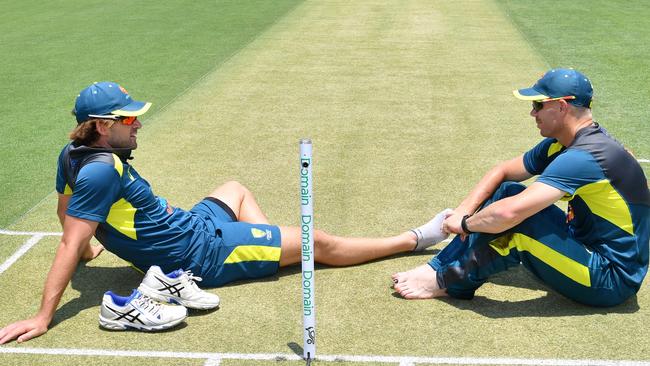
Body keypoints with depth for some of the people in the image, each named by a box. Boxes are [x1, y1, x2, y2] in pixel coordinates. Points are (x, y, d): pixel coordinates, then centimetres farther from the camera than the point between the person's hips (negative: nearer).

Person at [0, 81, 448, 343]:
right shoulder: (102, 171, -29)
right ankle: (413, 240, 13)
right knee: (320, 242, -1)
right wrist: (43, 318, -31)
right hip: (202, 252, -10)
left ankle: (274, 252, 30)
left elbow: (67, 211, 12)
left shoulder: (73, 155, -3)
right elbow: (71, 244, -31)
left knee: (236, 188, 35)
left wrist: (89, 244, 28)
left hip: (187, 228, 10)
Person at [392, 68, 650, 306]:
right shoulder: (562, 144, 4)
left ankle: (448, 282, -9)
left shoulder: (584, 157, -27)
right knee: (507, 191, 3)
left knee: (517, 214, -25)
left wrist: (466, 223, -16)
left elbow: (509, 213, -35)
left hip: (610, 282, -10)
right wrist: (463, 211, -4)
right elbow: (503, 172, 11)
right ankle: (441, 268, 1)